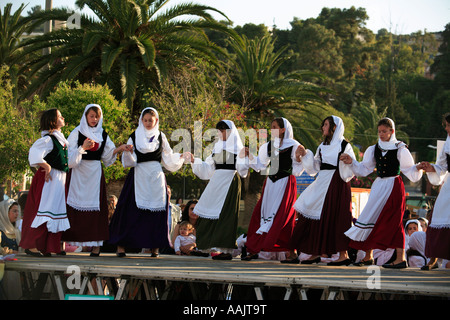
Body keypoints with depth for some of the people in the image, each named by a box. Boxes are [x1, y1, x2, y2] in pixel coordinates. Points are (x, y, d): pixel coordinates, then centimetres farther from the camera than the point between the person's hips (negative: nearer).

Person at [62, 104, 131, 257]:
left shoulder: (103, 134, 12)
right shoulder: (77, 133, 0)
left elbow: (107, 155, 14)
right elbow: (70, 156, -9)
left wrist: (119, 149, -1)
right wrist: (83, 148, -24)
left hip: (95, 174, 3)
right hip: (78, 173, -3)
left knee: (95, 207, -5)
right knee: (73, 207, -5)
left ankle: (96, 244, -6)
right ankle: (64, 242, -1)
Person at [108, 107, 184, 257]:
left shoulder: (161, 137, 12)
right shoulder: (134, 137, 7)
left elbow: (168, 157, 18)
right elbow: (129, 160, 0)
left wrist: (181, 157, 8)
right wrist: (127, 152, -18)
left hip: (156, 177, 2)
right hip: (139, 176, -2)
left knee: (156, 211, -3)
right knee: (131, 211, -7)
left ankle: (154, 246, 3)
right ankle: (121, 245, -5)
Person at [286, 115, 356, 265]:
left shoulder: (344, 145, -2)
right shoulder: (322, 146, 19)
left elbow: (352, 168, -8)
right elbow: (313, 168, 19)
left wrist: (346, 163, -28)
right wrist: (305, 155, 7)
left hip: (337, 185, -7)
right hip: (322, 184, 7)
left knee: (335, 217, -10)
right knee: (316, 217, 3)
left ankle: (343, 254, -6)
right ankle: (315, 253, 7)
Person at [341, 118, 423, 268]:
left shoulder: (400, 150, -4)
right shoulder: (374, 149, 11)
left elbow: (409, 172, -4)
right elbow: (364, 169, 14)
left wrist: (418, 168, -24)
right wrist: (352, 162, 1)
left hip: (394, 187, -6)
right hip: (379, 187, 6)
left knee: (393, 221, -11)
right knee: (371, 218, 4)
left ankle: (400, 258, -10)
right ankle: (368, 256, 14)